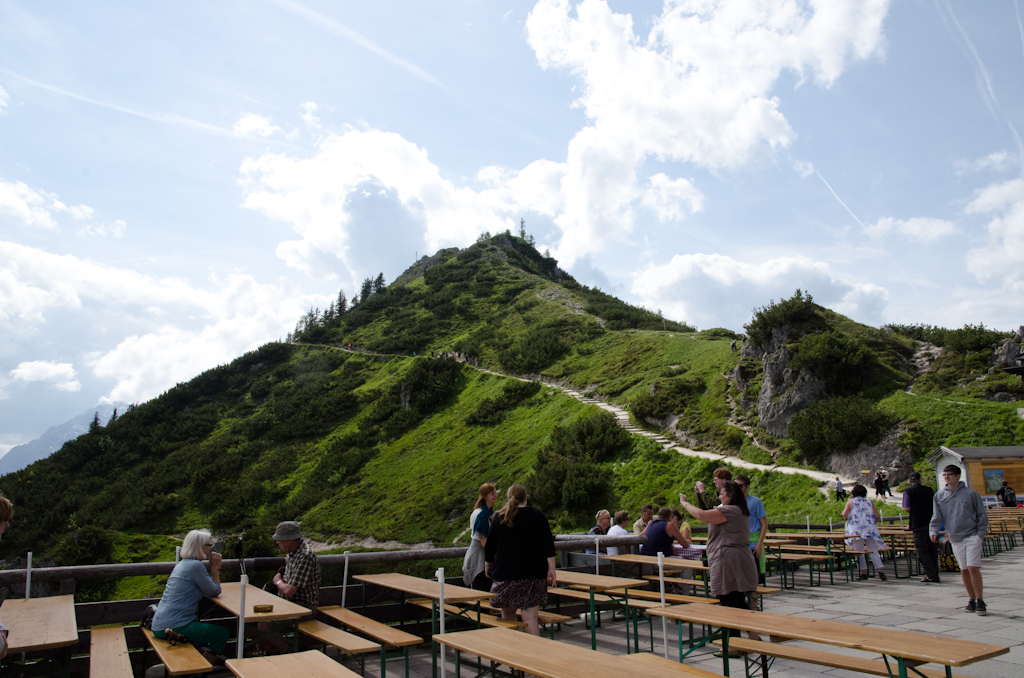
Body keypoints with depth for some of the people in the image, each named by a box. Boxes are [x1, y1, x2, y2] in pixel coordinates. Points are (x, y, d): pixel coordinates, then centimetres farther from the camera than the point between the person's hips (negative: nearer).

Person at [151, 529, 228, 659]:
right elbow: (214, 592, -9)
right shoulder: (195, 565, -16)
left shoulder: (183, 563, 15)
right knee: (223, 633, -3)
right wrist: (215, 567, -2)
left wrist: (212, 567, 10)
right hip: (174, 626, -10)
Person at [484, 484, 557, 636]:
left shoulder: (498, 518, 5)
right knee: (530, 616, -4)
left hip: (504, 573, 1)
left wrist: (487, 566, 24)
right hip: (533, 575, -1)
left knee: (508, 613, 16)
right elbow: (548, 545, -3)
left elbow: (490, 547, 11)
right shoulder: (538, 516, 2)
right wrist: (551, 570, -1)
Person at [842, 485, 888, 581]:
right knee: (873, 551, 7)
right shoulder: (869, 502, 10)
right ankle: (880, 571, 0)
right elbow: (877, 517, 3)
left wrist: (847, 519, 11)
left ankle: (864, 573, 0)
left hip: (856, 531, -2)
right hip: (870, 530, 2)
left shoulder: (851, 502, 3)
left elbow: (844, 515, -10)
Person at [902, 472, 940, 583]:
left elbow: (907, 508, -11)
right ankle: (934, 574, 17)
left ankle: (932, 576, -3)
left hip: (918, 525, -4)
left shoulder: (908, 491, -4)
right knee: (933, 550, 13)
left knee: (922, 551, 1)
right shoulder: (929, 490, 8)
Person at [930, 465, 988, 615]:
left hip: (972, 536, -3)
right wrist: (934, 531, -10)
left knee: (973, 568, -11)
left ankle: (980, 600, 0)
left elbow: (982, 515, 2)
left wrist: (981, 534, -5)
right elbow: (937, 517, 5)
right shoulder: (939, 496, 5)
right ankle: (972, 600, 20)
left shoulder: (970, 493, -2)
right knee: (964, 570, 8)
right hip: (955, 539, 3)